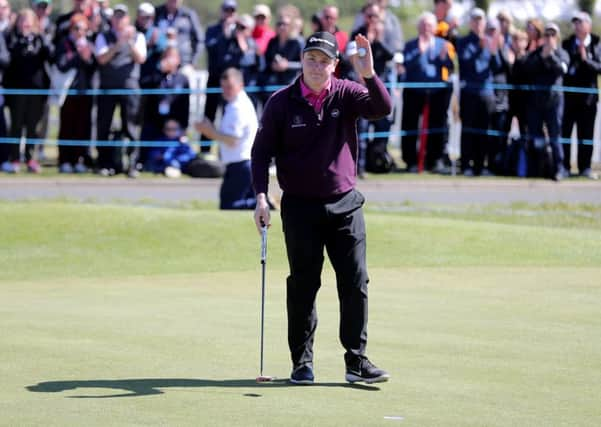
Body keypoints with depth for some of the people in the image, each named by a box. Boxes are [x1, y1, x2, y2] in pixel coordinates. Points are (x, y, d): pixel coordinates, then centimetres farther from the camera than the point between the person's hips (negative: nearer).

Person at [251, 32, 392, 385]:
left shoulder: (346, 94, -2)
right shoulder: (281, 102, -4)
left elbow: (383, 108, -19)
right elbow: (262, 151, 0)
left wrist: (369, 74, -35)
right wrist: (261, 197, -11)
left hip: (345, 204, 1)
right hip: (300, 206, -1)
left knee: (356, 283, 0)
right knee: (303, 285, 4)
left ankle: (357, 361, 7)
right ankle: (302, 362, 12)